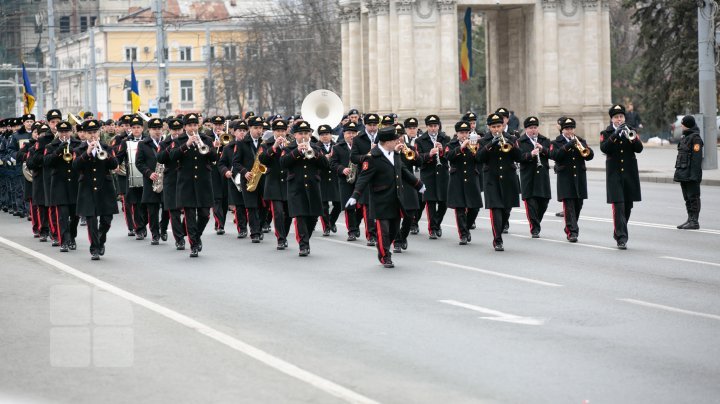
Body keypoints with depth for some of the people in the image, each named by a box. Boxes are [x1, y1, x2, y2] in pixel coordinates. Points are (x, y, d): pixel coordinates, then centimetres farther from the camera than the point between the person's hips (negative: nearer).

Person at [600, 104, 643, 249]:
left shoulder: (631, 131, 9)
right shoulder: (606, 133, 4)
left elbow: (639, 149, -4)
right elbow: (604, 148, -15)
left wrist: (631, 136, -20)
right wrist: (616, 135, -24)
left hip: (630, 174, 3)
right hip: (614, 174, -3)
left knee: (627, 206, 10)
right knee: (618, 206, -12)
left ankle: (618, 232, 29)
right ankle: (621, 238, -15)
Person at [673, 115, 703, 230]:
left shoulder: (695, 138, -13)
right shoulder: (685, 137, 17)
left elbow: (697, 157, -19)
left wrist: (694, 174, -23)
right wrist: (678, 171, 20)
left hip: (691, 174, -10)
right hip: (683, 174, 10)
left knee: (693, 197, -5)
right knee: (687, 198, 13)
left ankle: (695, 221, -3)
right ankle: (690, 220, 19)